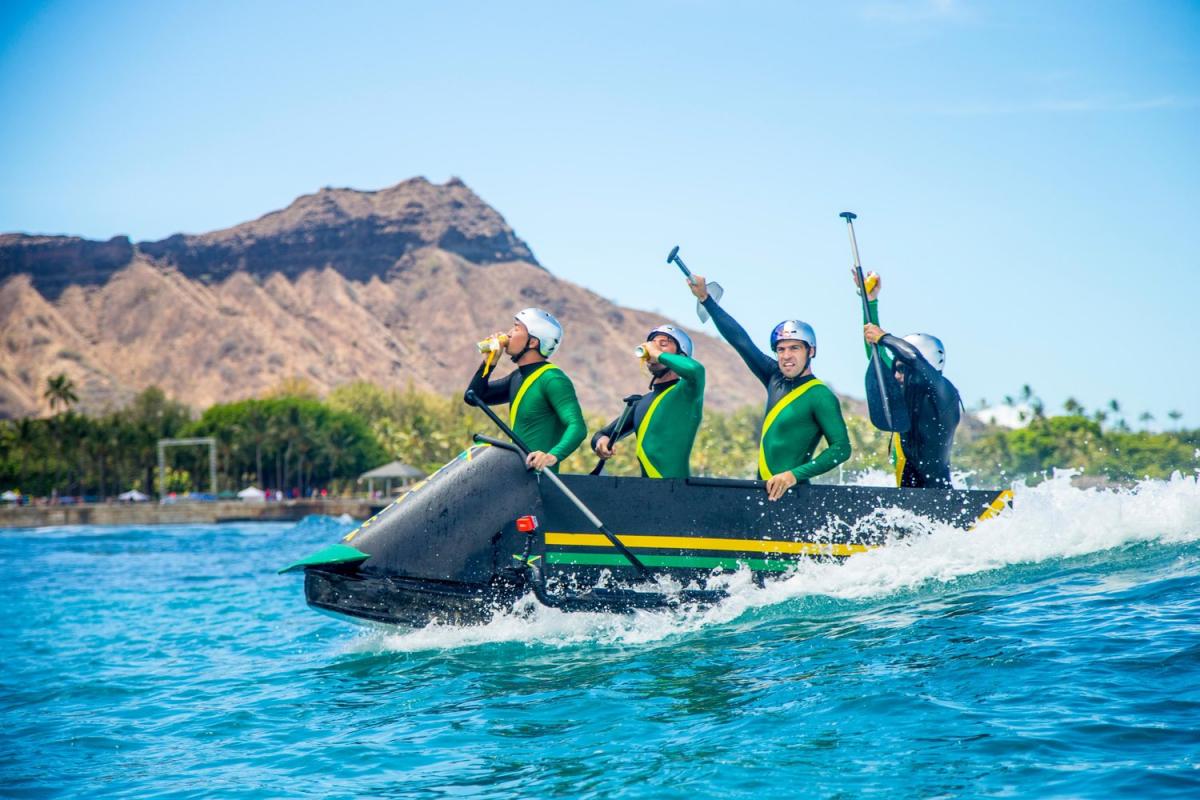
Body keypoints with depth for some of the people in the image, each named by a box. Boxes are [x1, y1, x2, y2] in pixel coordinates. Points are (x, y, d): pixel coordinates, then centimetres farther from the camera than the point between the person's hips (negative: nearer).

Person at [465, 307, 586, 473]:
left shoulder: (553, 380, -12)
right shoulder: (518, 377, 17)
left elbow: (577, 427, -23)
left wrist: (553, 456, -40)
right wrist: (488, 361, 9)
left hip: (538, 474, -9)